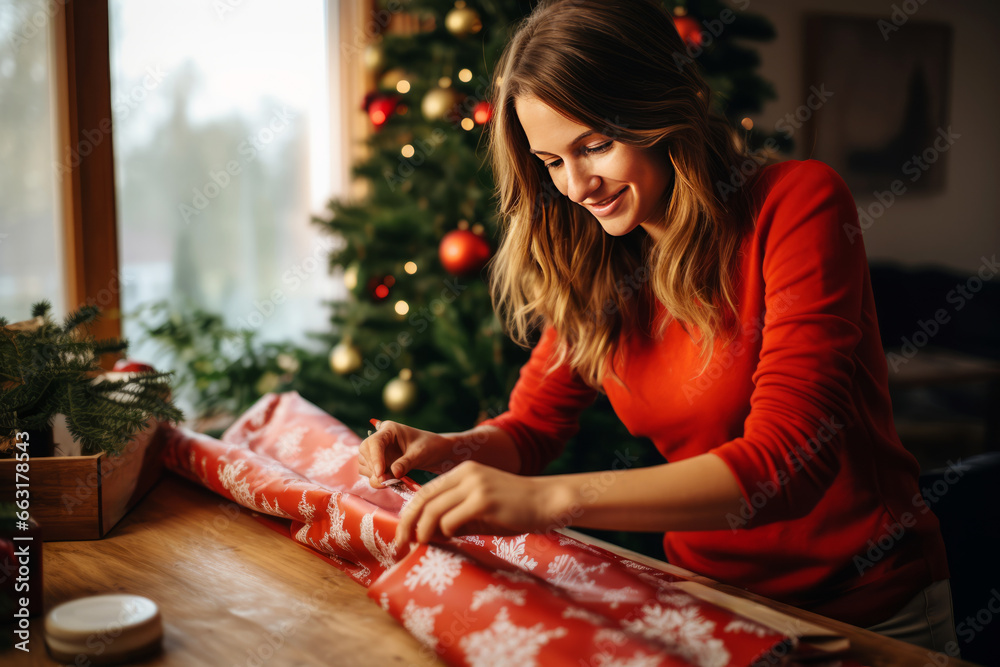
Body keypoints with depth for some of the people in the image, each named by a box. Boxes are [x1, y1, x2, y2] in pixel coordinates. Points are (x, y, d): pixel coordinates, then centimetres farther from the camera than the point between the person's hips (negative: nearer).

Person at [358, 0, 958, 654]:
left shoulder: (796, 202, -18)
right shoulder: (590, 261, 0)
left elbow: (789, 461, -29)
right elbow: (533, 424, 8)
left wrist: (549, 499, -38)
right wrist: (451, 450, -16)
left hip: (870, 609, -4)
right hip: (708, 595, 5)